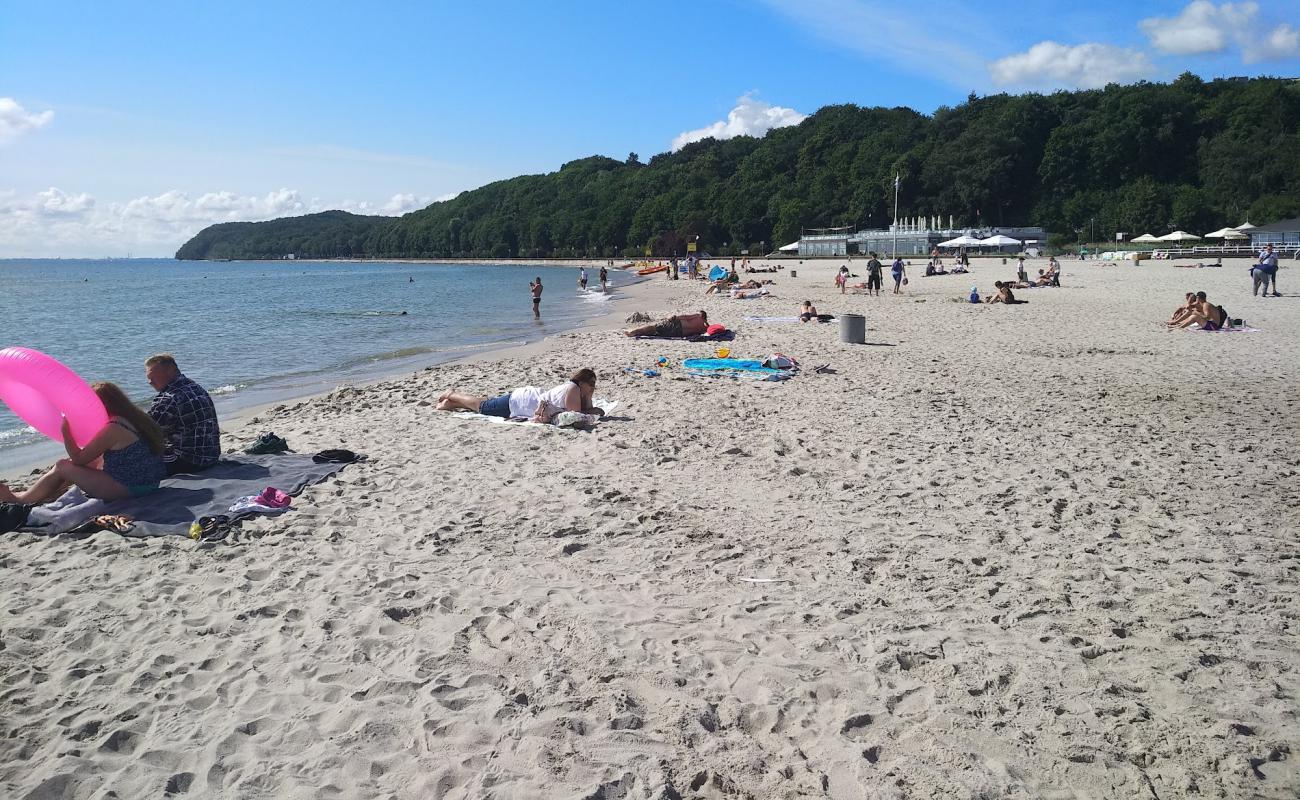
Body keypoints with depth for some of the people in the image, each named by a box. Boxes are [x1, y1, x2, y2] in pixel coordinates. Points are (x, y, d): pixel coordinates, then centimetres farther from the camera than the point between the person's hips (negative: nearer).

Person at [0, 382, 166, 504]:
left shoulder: (112, 428, -17)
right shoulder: (133, 420, 10)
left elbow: (78, 458, -9)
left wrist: (65, 431, -2)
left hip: (126, 489, -8)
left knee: (62, 467, 5)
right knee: (87, 464, 22)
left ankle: (18, 499, 25)